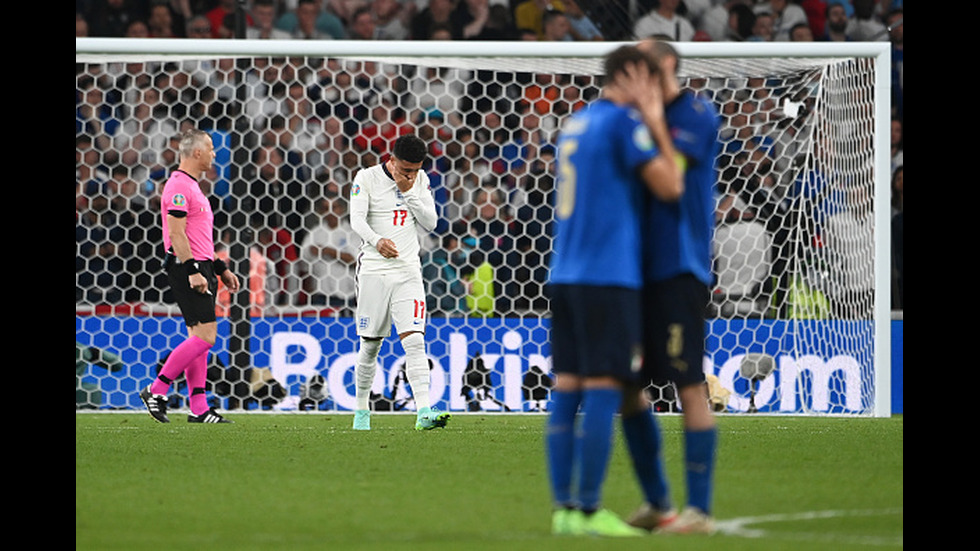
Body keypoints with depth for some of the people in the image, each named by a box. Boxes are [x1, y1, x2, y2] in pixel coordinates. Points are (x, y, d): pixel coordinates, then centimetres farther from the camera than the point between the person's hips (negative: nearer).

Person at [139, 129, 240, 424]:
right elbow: (176, 234, -18)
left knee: (199, 338, 7)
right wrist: (193, 271, -22)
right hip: (187, 269, -10)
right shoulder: (179, 186, -12)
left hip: (199, 269, 10)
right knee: (204, 337, -13)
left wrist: (220, 269, 24)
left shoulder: (192, 187, 20)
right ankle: (156, 390, -8)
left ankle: (199, 409, 6)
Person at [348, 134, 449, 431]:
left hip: (408, 271, 2)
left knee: (415, 341, -12)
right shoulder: (367, 178, -4)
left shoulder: (420, 181, 7)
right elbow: (357, 219, -15)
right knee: (370, 345, 5)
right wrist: (377, 240, -35)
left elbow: (430, 223, 4)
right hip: (374, 270, -2)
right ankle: (361, 412, 20)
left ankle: (423, 412, -21)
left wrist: (409, 192, -8)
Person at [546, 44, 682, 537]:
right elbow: (669, 186, -9)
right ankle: (589, 510, -10)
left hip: (564, 275, 8)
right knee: (603, 390, -7)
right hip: (608, 275, -8)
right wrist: (657, 124, 1)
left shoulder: (575, 123, 17)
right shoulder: (624, 122, -7)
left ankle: (565, 508, 4)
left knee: (566, 389, 5)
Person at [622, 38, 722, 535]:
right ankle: (656, 503, 19)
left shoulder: (698, 115, -5)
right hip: (634, 270, 8)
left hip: (677, 270, -8)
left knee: (689, 385, -7)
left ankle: (698, 509, -6)